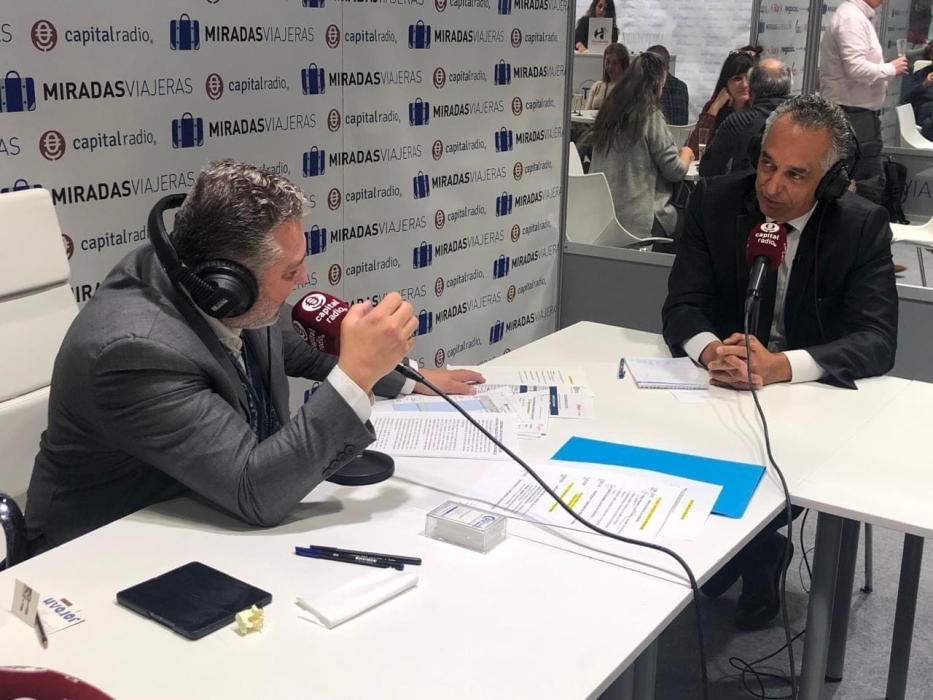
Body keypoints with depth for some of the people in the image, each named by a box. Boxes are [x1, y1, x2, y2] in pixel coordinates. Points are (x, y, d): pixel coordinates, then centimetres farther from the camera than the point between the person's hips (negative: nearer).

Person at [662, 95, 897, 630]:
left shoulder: (863, 225, -12)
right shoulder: (716, 201, -8)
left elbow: (877, 339, -20)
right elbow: (682, 304, -10)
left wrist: (780, 364, -39)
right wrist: (711, 350, -36)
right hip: (724, 382, 2)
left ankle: (757, 561, 6)